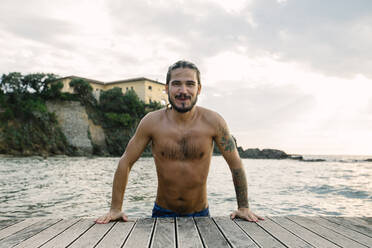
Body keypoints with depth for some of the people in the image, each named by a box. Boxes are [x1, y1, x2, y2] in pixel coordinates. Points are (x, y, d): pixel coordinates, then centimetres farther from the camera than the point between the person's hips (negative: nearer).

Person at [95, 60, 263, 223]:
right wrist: (115, 209, -6)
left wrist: (244, 207, -5)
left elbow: (236, 164, -2)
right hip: (163, 214, 0)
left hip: (200, 214, 0)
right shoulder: (152, 122, -12)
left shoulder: (213, 122, -12)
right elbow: (125, 163, -3)